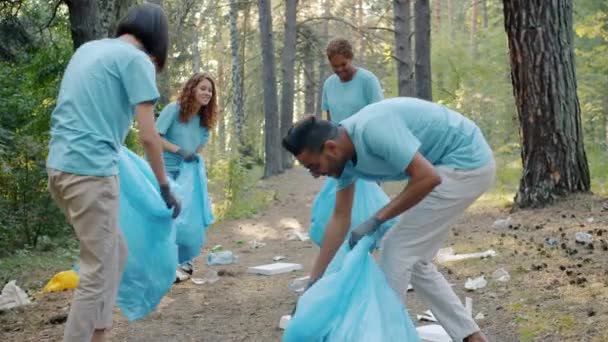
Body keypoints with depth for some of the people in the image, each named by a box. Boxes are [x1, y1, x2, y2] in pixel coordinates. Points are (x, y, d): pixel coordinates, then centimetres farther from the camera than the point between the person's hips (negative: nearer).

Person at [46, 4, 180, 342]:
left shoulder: (87, 49, 19)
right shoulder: (137, 60, -5)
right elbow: (148, 135, -9)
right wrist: (165, 188, 1)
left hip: (59, 166, 8)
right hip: (91, 170, -8)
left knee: (114, 254, 18)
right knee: (99, 270, -2)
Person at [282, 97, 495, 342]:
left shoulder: (373, 130, -28)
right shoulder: (345, 154, 1)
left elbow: (428, 178, -30)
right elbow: (340, 219, 9)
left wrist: (376, 220, -21)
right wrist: (313, 281, 10)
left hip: (467, 162, -9)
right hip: (463, 165, 9)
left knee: (397, 250, -5)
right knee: (412, 258, 14)